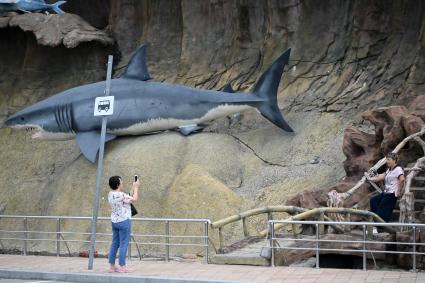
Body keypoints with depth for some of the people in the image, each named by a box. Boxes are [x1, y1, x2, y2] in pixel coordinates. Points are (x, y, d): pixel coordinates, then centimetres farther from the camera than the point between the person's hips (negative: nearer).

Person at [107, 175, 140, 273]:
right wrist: (136, 187, -1)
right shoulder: (121, 195, -20)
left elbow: (128, 197, 14)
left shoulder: (111, 194, 7)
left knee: (115, 244, 12)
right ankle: (122, 267, -1)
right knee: (124, 244, -3)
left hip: (115, 221, 9)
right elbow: (134, 199, -10)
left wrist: (133, 188, 15)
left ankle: (112, 266, 16)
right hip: (124, 221, -9)